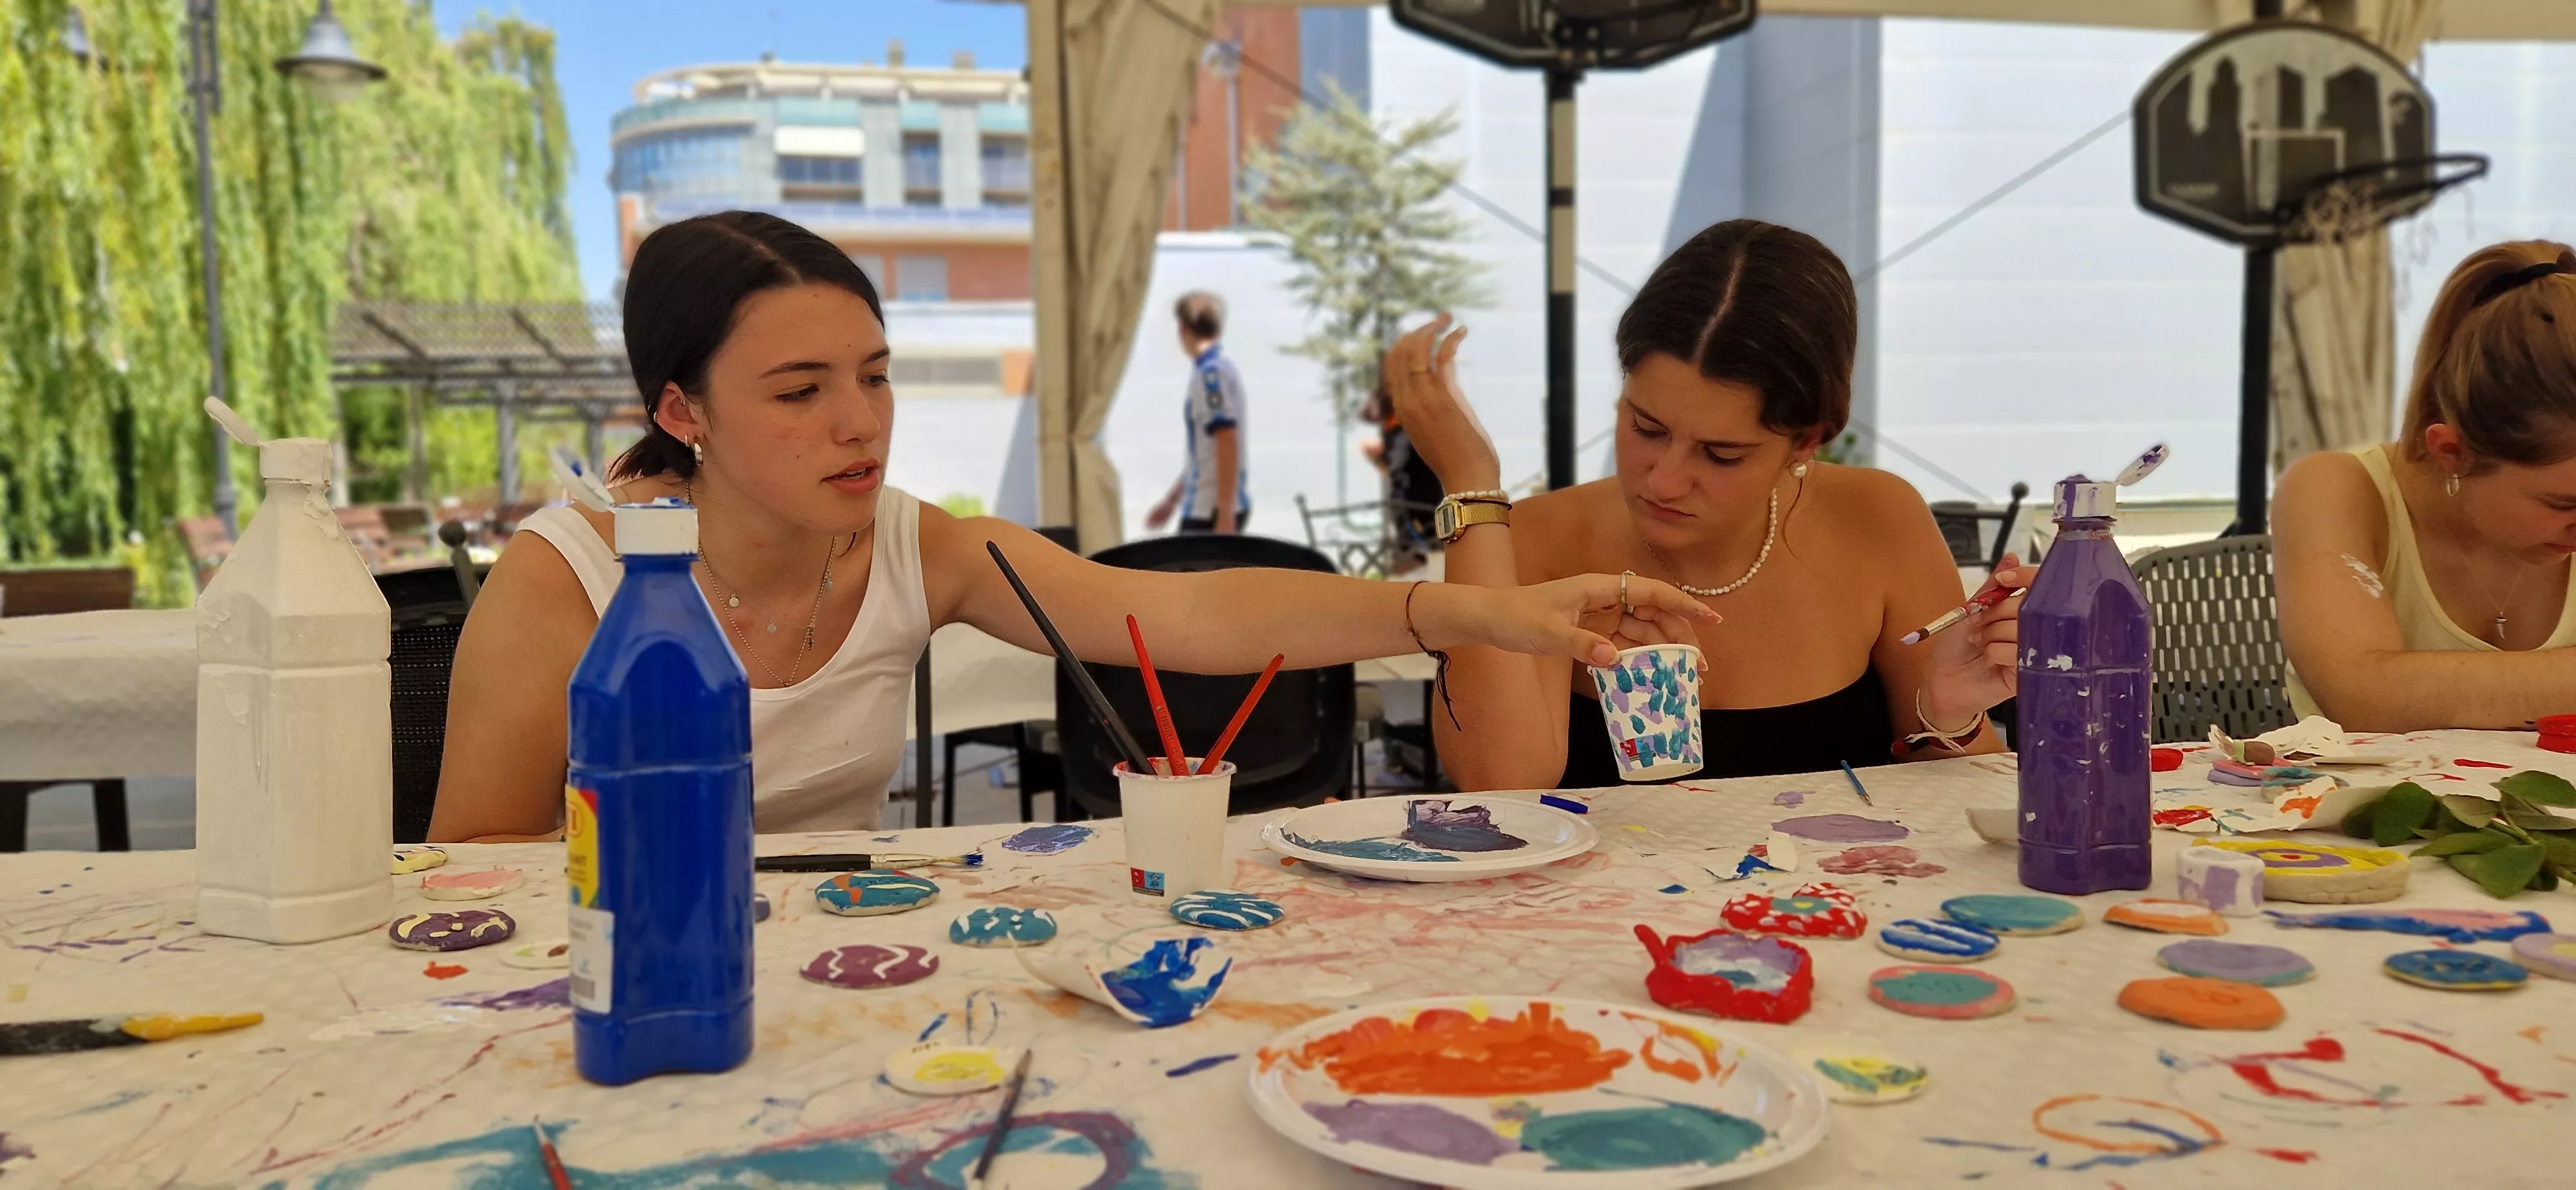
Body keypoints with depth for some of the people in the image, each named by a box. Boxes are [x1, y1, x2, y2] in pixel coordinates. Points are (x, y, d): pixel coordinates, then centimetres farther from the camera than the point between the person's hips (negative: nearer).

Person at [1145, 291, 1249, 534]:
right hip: (1203, 507, 9)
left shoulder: (1211, 373, -14)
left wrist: (1224, 512, -23)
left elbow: (1228, 446, -21)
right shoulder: (1220, 368, 15)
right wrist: (1172, 499, 28)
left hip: (1211, 510, -9)